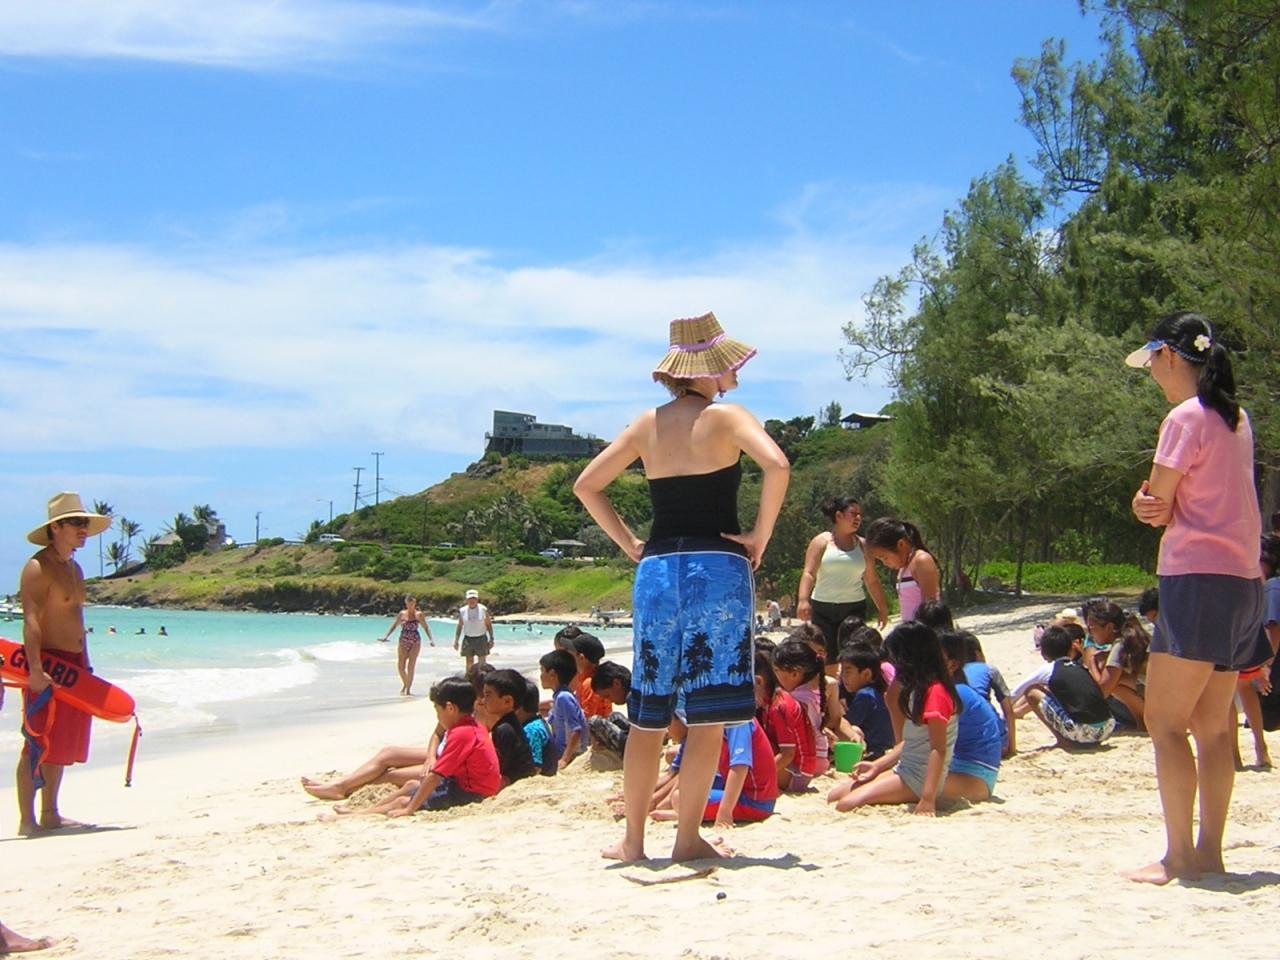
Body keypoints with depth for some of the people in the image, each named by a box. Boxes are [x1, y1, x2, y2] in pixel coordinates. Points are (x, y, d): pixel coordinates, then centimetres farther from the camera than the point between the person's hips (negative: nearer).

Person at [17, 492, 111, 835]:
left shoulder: (74, 568, 17)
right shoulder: (37, 568, -11)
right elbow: (31, 621, -21)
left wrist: (84, 665, 21)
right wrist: (35, 669, -30)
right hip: (46, 667, -9)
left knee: (63, 744, 11)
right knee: (39, 745, -7)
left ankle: (50, 815, 19)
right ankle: (27, 820, -4)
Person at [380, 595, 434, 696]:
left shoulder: (419, 615, -1)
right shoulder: (402, 614, 7)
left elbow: (426, 628, -2)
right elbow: (394, 626, 14)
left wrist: (431, 639, -13)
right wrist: (386, 636, 5)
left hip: (415, 643, -3)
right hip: (403, 642, 3)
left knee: (410, 667, -7)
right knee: (400, 666, 2)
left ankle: (408, 689, -2)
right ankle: (405, 684, 28)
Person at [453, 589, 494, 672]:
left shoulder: (483, 609, -4)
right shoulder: (462, 611, 1)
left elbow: (489, 625, 2)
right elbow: (460, 626, 8)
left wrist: (491, 639, -1)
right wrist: (456, 640, 3)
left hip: (481, 639, -2)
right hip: (468, 640, 2)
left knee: (482, 663, 0)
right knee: (469, 663, 5)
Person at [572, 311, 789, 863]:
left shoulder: (648, 425, 11)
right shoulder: (725, 416, -3)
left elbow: (586, 485, 13)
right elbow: (776, 466, -20)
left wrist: (628, 544, 14)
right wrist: (760, 536, -9)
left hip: (657, 569, 5)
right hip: (717, 568, -4)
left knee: (647, 713, 10)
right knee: (708, 713, 2)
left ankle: (633, 839, 13)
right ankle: (688, 839, 4)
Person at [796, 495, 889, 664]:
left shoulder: (862, 545, 11)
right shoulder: (821, 542, 1)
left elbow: (872, 581, 17)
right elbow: (808, 573, -9)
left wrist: (882, 609, 15)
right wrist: (802, 599, -24)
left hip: (854, 608, 2)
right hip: (823, 608, -2)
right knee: (828, 661, 0)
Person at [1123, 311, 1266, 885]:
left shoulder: (1186, 417, -12)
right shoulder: (1235, 418, 15)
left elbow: (1154, 503, -9)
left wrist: (1150, 501, 10)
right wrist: (1156, 506, -5)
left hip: (1198, 581, -9)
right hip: (1243, 582, 9)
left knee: (1165, 723, -5)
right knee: (1212, 727, 11)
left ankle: (1179, 857, -4)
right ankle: (1209, 852, 14)